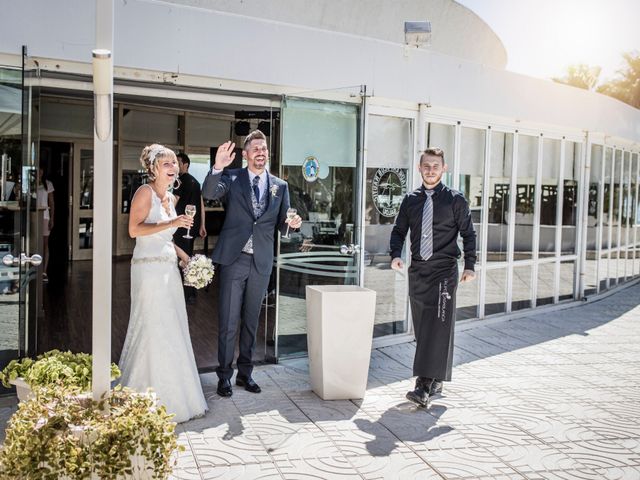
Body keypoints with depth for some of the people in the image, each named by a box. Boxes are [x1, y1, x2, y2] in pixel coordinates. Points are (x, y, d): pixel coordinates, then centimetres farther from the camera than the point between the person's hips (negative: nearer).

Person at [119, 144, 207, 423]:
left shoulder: (171, 197, 16)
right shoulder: (145, 192, -8)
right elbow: (135, 230, -16)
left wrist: (181, 253, 12)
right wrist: (171, 223, -21)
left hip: (168, 269, 8)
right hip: (149, 269, -8)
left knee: (171, 330, 10)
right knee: (152, 330, -4)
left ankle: (171, 394, 21)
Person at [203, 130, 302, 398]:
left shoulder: (280, 186, 8)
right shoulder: (232, 179, 0)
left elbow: (281, 225, 10)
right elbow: (209, 193, -18)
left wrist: (293, 224, -12)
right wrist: (217, 168, -34)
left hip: (261, 262, 3)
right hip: (234, 259, -3)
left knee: (251, 321, 13)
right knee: (228, 321, 1)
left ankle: (245, 373, 26)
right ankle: (224, 375, 14)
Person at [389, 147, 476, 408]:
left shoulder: (455, 200, 1)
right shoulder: (410, 200, 10)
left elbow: (468, 234, 3)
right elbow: (398, 230, 13)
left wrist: (470, 266, -5)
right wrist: (396, 255, -5)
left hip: (444, 271, -4)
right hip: (417, 270, 5)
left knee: (438, 328, -12)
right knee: (422, 329, 9)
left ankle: (425, 386, -15)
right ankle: (435, 380, 23)